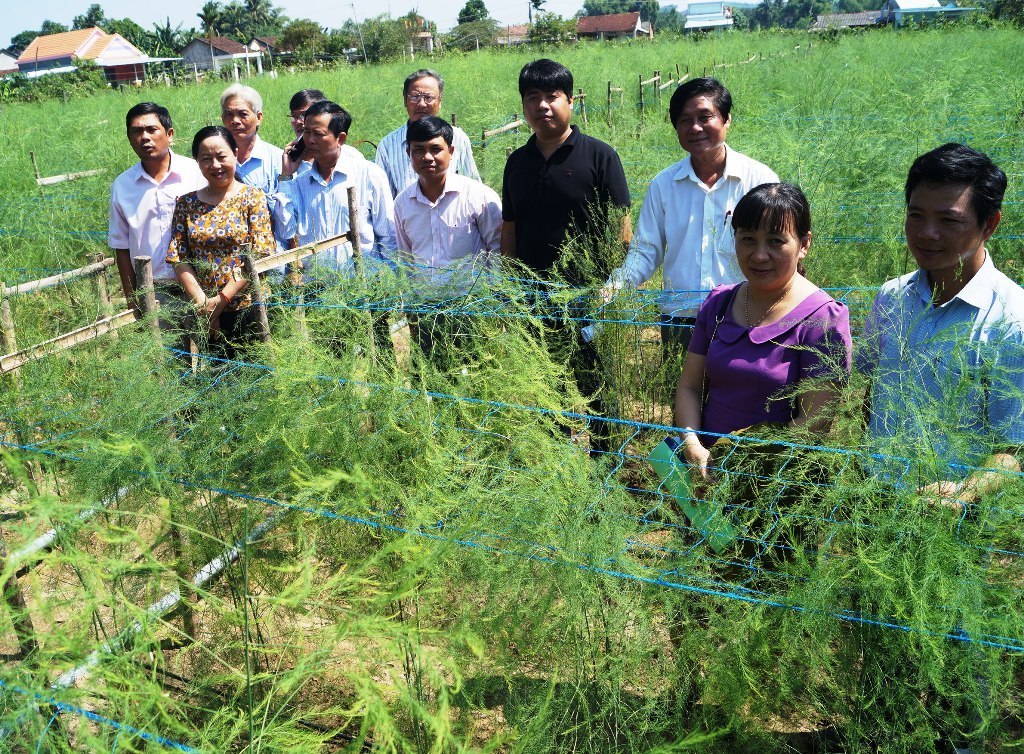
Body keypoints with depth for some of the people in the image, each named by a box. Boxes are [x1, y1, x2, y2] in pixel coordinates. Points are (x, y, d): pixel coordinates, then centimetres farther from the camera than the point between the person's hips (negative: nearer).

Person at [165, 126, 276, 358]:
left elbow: (260, 255, -10)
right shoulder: (186, 204, 9)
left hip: (247, 309, -3)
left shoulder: (253, 198, -2)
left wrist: (221, 299, -13)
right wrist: (202, 302, -9)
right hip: (202, 314, 3)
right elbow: (178, 258, 4)